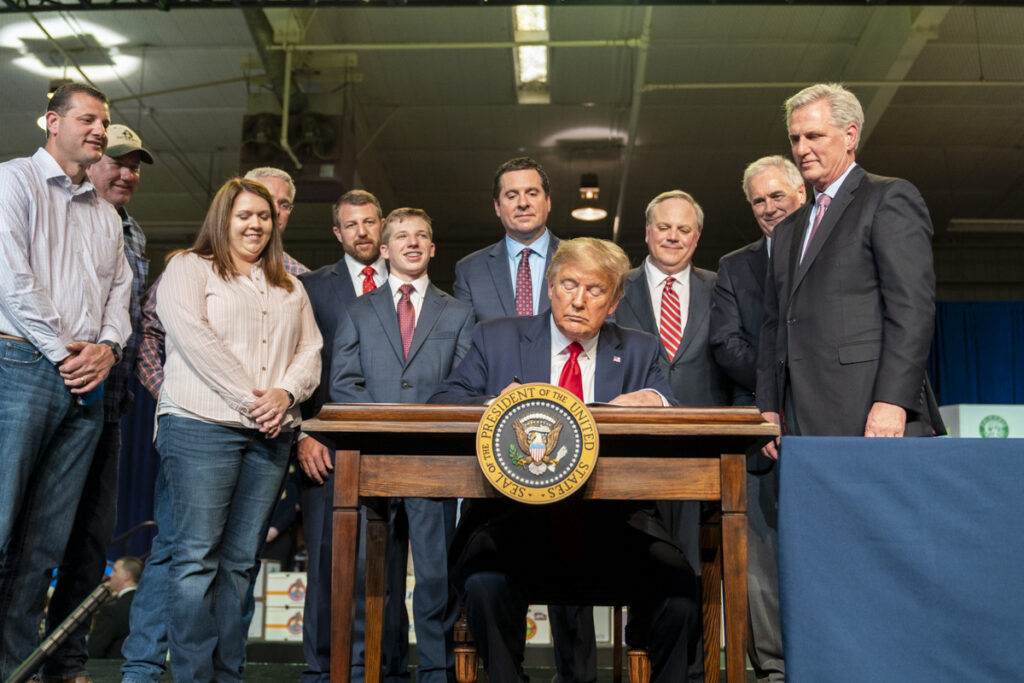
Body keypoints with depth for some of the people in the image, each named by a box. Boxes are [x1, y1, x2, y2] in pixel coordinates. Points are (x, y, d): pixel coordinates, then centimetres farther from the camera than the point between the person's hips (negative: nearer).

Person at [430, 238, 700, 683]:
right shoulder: (496, 338, 12)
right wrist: (498, 403, -16)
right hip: (516, 514, -1)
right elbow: (440, 407, 4)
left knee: (678, 585, -24)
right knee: (485, 583, -31)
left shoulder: (640, 352, 17)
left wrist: (655, 401, -15)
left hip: (613, 518, 2)